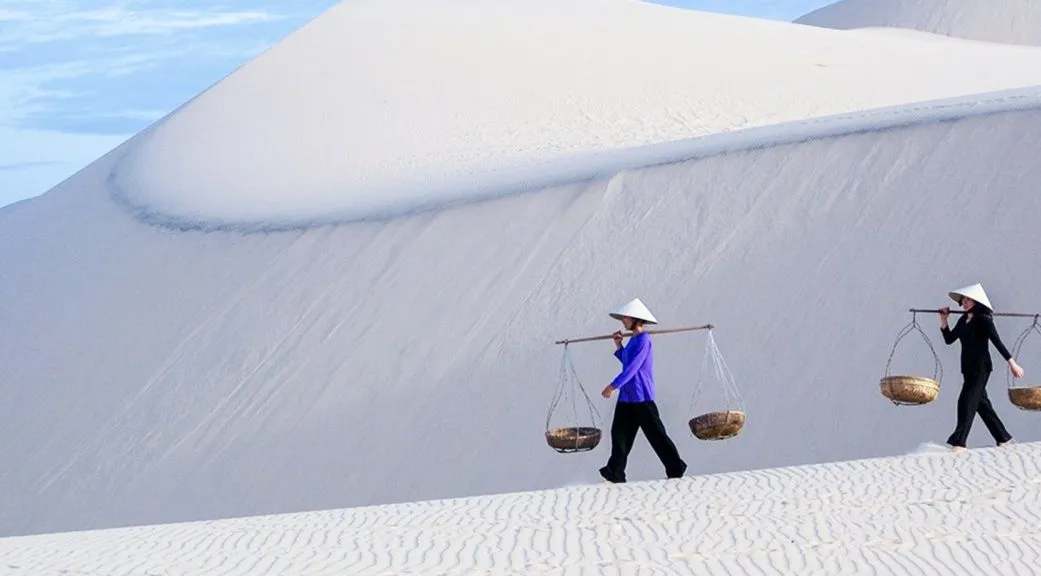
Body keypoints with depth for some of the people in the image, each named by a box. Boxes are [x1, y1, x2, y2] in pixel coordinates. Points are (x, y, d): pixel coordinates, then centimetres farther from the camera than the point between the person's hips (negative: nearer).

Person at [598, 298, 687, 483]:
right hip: (627, 396, 10)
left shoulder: (643, 340, -15)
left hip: (642, 397, -10)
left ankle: (676, 469, 4)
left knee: (656, 434, -4)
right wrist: (618, 345, 19)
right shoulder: (633, 340, 14)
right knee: (619, 433, 4)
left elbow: (633, 367, -22)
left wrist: (614, 385, -25)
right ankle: (615, 473, 4)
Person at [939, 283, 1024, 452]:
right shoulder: (963, 320, 11)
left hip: (981, 367, -8)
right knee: (981, 403, 12)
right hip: (968, 367, 8)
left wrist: (1012, 363, -17)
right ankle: (1003, 438, 23)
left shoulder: (983, 320, -11)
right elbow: (949, 339, 14)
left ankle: (958, 442, -19)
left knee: (967, 401, -15)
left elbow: (997, 342, -14)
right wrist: (943, 320, 6)